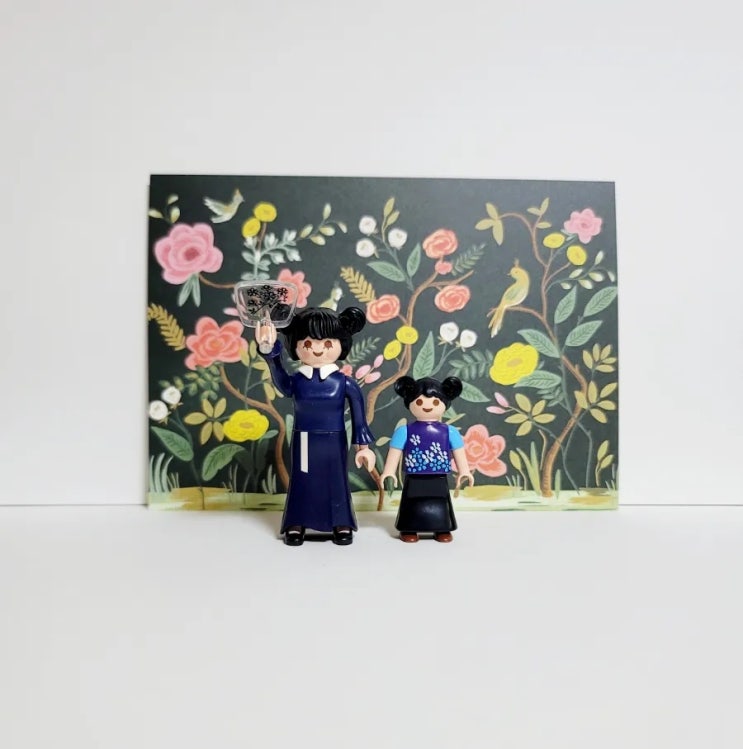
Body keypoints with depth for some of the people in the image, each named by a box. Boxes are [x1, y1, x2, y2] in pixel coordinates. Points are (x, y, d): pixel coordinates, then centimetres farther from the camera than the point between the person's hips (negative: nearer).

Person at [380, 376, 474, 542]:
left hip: (439, 481, 1)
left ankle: (442, 530, 26)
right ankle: (409, 530, 23)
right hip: (414, 481, -1)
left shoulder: (449, 431, 0)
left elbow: (458, 451, 5)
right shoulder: (405, 431, -4)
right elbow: (395, 452, -1)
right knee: (414, 508, 8)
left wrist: (464, 471, 4)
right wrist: (389, 471, -3)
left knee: (439, 507, 11)